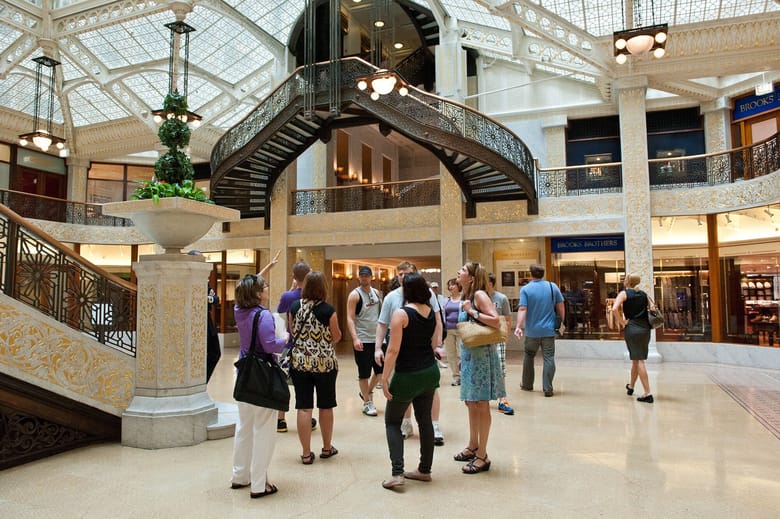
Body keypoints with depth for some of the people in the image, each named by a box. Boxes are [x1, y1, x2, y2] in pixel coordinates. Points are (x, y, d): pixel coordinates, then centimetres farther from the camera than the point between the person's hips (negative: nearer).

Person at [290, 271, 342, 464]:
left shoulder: (295, 307, -2)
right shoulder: (328, 310, -13)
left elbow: (293, 332, 11)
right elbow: (336, 337, -3)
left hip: (299, 362, 2)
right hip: (324, 363, -2)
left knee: (304, 407, 5)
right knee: (325, 406, 14)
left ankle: (306, 453, 9)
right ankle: (327, 448, 28)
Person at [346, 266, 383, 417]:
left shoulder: (377, 293, 8)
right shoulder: (355, 295, -10)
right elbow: (350, 318, -15)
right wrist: (355, 338, -25)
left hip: (378, 338, 6)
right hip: (363, 340, -6)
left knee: (381, 369, 13)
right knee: (364, 373, 2)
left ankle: (367, 392, 35)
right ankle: (367, 403, 17)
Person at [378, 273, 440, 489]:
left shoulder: (401, 313, -16)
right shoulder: (432, 313, 4)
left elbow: (393, 350, -18)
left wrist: (384, 378, -14)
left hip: (407, 376, -6)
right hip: (430, 372, 6)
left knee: (392, 422, 8)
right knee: (425, 421, 16)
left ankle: (397, 473, 0)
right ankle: (424, 470, 25)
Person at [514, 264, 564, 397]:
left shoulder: (525, 289, -6)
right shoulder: (553, 287, 1)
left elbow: (522, 309, -16)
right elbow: (561, 307, 4)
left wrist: (518, 326, -21)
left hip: (532, 331, 0)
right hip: (549, 330, 1)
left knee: (529, 356, 16)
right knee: (549, 358, 2)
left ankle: (527, 385, 26)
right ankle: (548, 388, -3)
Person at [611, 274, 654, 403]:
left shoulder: (624, 293, -3)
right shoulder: (643, 294, 13)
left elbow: (614, 309, -19)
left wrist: (623, 322, -10)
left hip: (632, 328, -5)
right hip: (645, 328, 5)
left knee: (638, 360, -3)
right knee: (637, 359, 18)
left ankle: (647, 393, -8)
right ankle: (631, 386, 35)